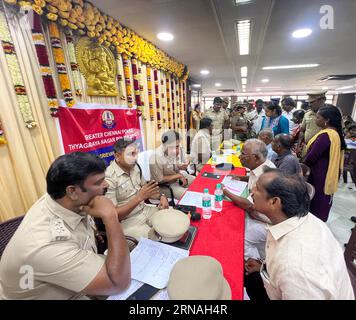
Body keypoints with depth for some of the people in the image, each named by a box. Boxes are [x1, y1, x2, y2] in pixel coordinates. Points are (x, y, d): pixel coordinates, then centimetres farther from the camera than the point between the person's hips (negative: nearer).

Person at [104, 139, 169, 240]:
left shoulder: (135, 167, 0)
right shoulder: (109, 178, -22)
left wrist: (161, 196, -6)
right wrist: (139, 197, -29)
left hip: (145, 210, 7)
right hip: (127, 221, -6)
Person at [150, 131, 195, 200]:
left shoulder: (177, 150, -12)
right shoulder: (156, 157, -29)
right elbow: (159, 180, -23)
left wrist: (180, 167, -17)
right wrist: (179, 175, -21)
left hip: (178, 176, 7)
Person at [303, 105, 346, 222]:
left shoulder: (325, 135, -25)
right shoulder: (335, 133, 5)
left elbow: (312, 156, -22)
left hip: (320, 174, -9)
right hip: (329, 172, 9)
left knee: (316, 199, 7)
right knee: (323, 199, 21)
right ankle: (320, 219, 38)